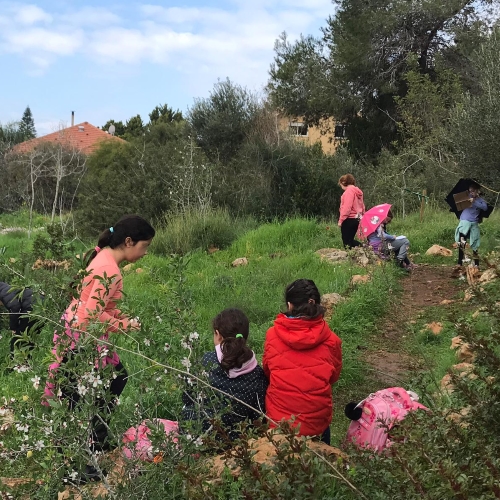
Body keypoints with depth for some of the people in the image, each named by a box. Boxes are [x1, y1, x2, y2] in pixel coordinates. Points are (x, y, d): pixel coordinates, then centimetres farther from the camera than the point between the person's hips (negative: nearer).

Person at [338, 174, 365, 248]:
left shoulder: (349, 190, -12)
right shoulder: (357, 191, 16)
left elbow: (347, 207, -20)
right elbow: (362, 206, 18)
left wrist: (341, 219, -18)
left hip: (349, 220, -9)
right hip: (356, 219, 9)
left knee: (346, 242, -3)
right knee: (350, 240, 15)